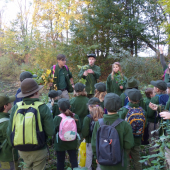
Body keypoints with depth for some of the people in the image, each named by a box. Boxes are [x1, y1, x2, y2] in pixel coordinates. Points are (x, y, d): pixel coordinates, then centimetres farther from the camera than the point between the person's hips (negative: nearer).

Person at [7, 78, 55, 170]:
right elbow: (51, 132, -20)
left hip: (22, 151, 3)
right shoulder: (42, 108, -19)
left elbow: (9, 132, -5)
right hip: (38, 151, -3)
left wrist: (15, 145, 14)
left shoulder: (16, 108, -10)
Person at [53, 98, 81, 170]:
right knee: (74, 160, 18)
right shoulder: (75, 116, -12)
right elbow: (79, 129, -5)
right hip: (72, 143, 2)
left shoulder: (57, 118, -19)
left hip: (60, 143, -2)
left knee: (60, 161, 14)